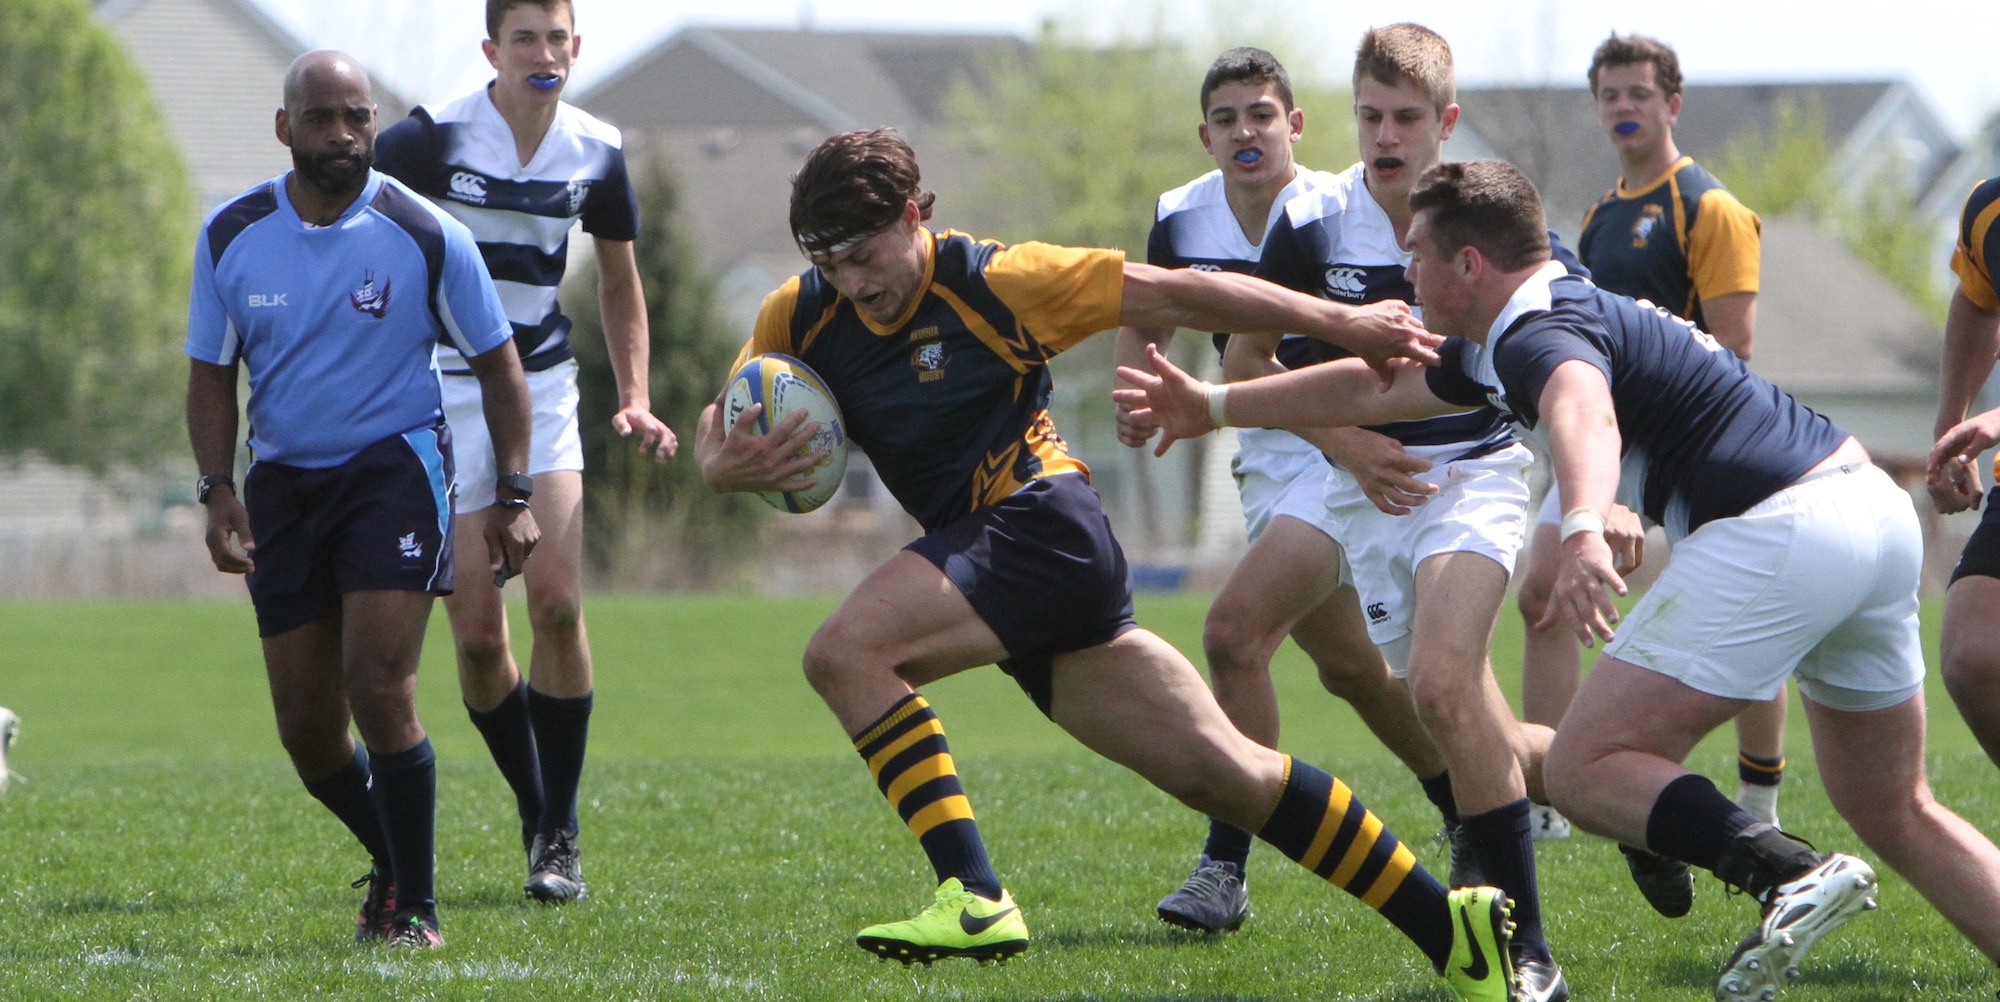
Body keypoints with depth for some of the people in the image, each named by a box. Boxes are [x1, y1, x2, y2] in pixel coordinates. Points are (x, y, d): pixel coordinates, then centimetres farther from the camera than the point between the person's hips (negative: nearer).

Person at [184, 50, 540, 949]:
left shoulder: (424, 235, -9)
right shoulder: (231, 236, -2)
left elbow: (496, 364, 1)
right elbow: (212, 376, 9)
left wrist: (512, 498, -2)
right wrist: (218, 490, -5)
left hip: (394, 467, -3)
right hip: (282, 481, 3)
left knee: (379, 692, -17)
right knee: (307, 730, 3)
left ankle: (413, 906, -3)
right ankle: (392, 862, 30)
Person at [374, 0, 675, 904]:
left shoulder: (596, 152, 1)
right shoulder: (429, 138, -12)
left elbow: (619, 282, 17)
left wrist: (633, 400, 8)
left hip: (543, 390, 2)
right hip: (443, 394, -2)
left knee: (557, 601, -14)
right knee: (477, 632, -6)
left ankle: (560, 833, -3)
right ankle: (535, 815, 15)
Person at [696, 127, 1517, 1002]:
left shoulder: (992, 281, -11)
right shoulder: (798, 317, 6)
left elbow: (1167, 295, -7)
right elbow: (717, 426, 14)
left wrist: (1337, 323, -5)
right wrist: (724, 464, -12)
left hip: (1040, 526, -7)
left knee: (844, 653, -23)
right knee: (1223, 772, 5)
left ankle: (975, 899, -29)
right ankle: (1444, 924, 9)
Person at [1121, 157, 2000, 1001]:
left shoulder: (1542, 334, -10)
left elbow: (1586, 416, -35)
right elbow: (1370, 390, 36)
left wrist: (1585, 530, -54)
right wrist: (1211, 406, 43)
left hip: (1777, 531, -10)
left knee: (1586, 768, -8)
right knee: (1894, 813, 20)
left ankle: (1791, 875, -29)